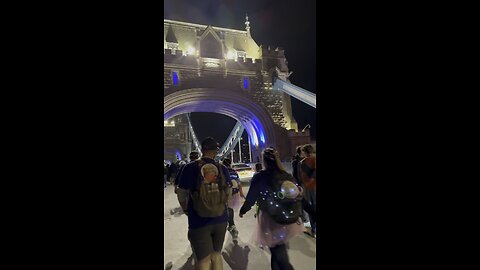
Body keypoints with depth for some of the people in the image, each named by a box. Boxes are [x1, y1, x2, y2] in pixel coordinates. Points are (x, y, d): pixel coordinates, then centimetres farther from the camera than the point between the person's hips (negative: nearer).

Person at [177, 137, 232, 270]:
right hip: (220, 220, 3)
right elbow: (228, 193, 5)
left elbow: (181, 194, -4)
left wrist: (186, 210, 16)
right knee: (216, 255, 23)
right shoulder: (223, 169, -7)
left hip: (198, 222, -2)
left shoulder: (190, 168, -14)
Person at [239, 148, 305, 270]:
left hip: (271, 223, -5)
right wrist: (296, 215, 22)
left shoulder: (259, 177, -15)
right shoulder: (287, 175, -3)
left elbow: (251, 199, -9)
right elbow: (297, 195, 5)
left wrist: (242, 211, 10)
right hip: (290, 221, 5)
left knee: (279, 257, 9)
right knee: (279, 253, 25)